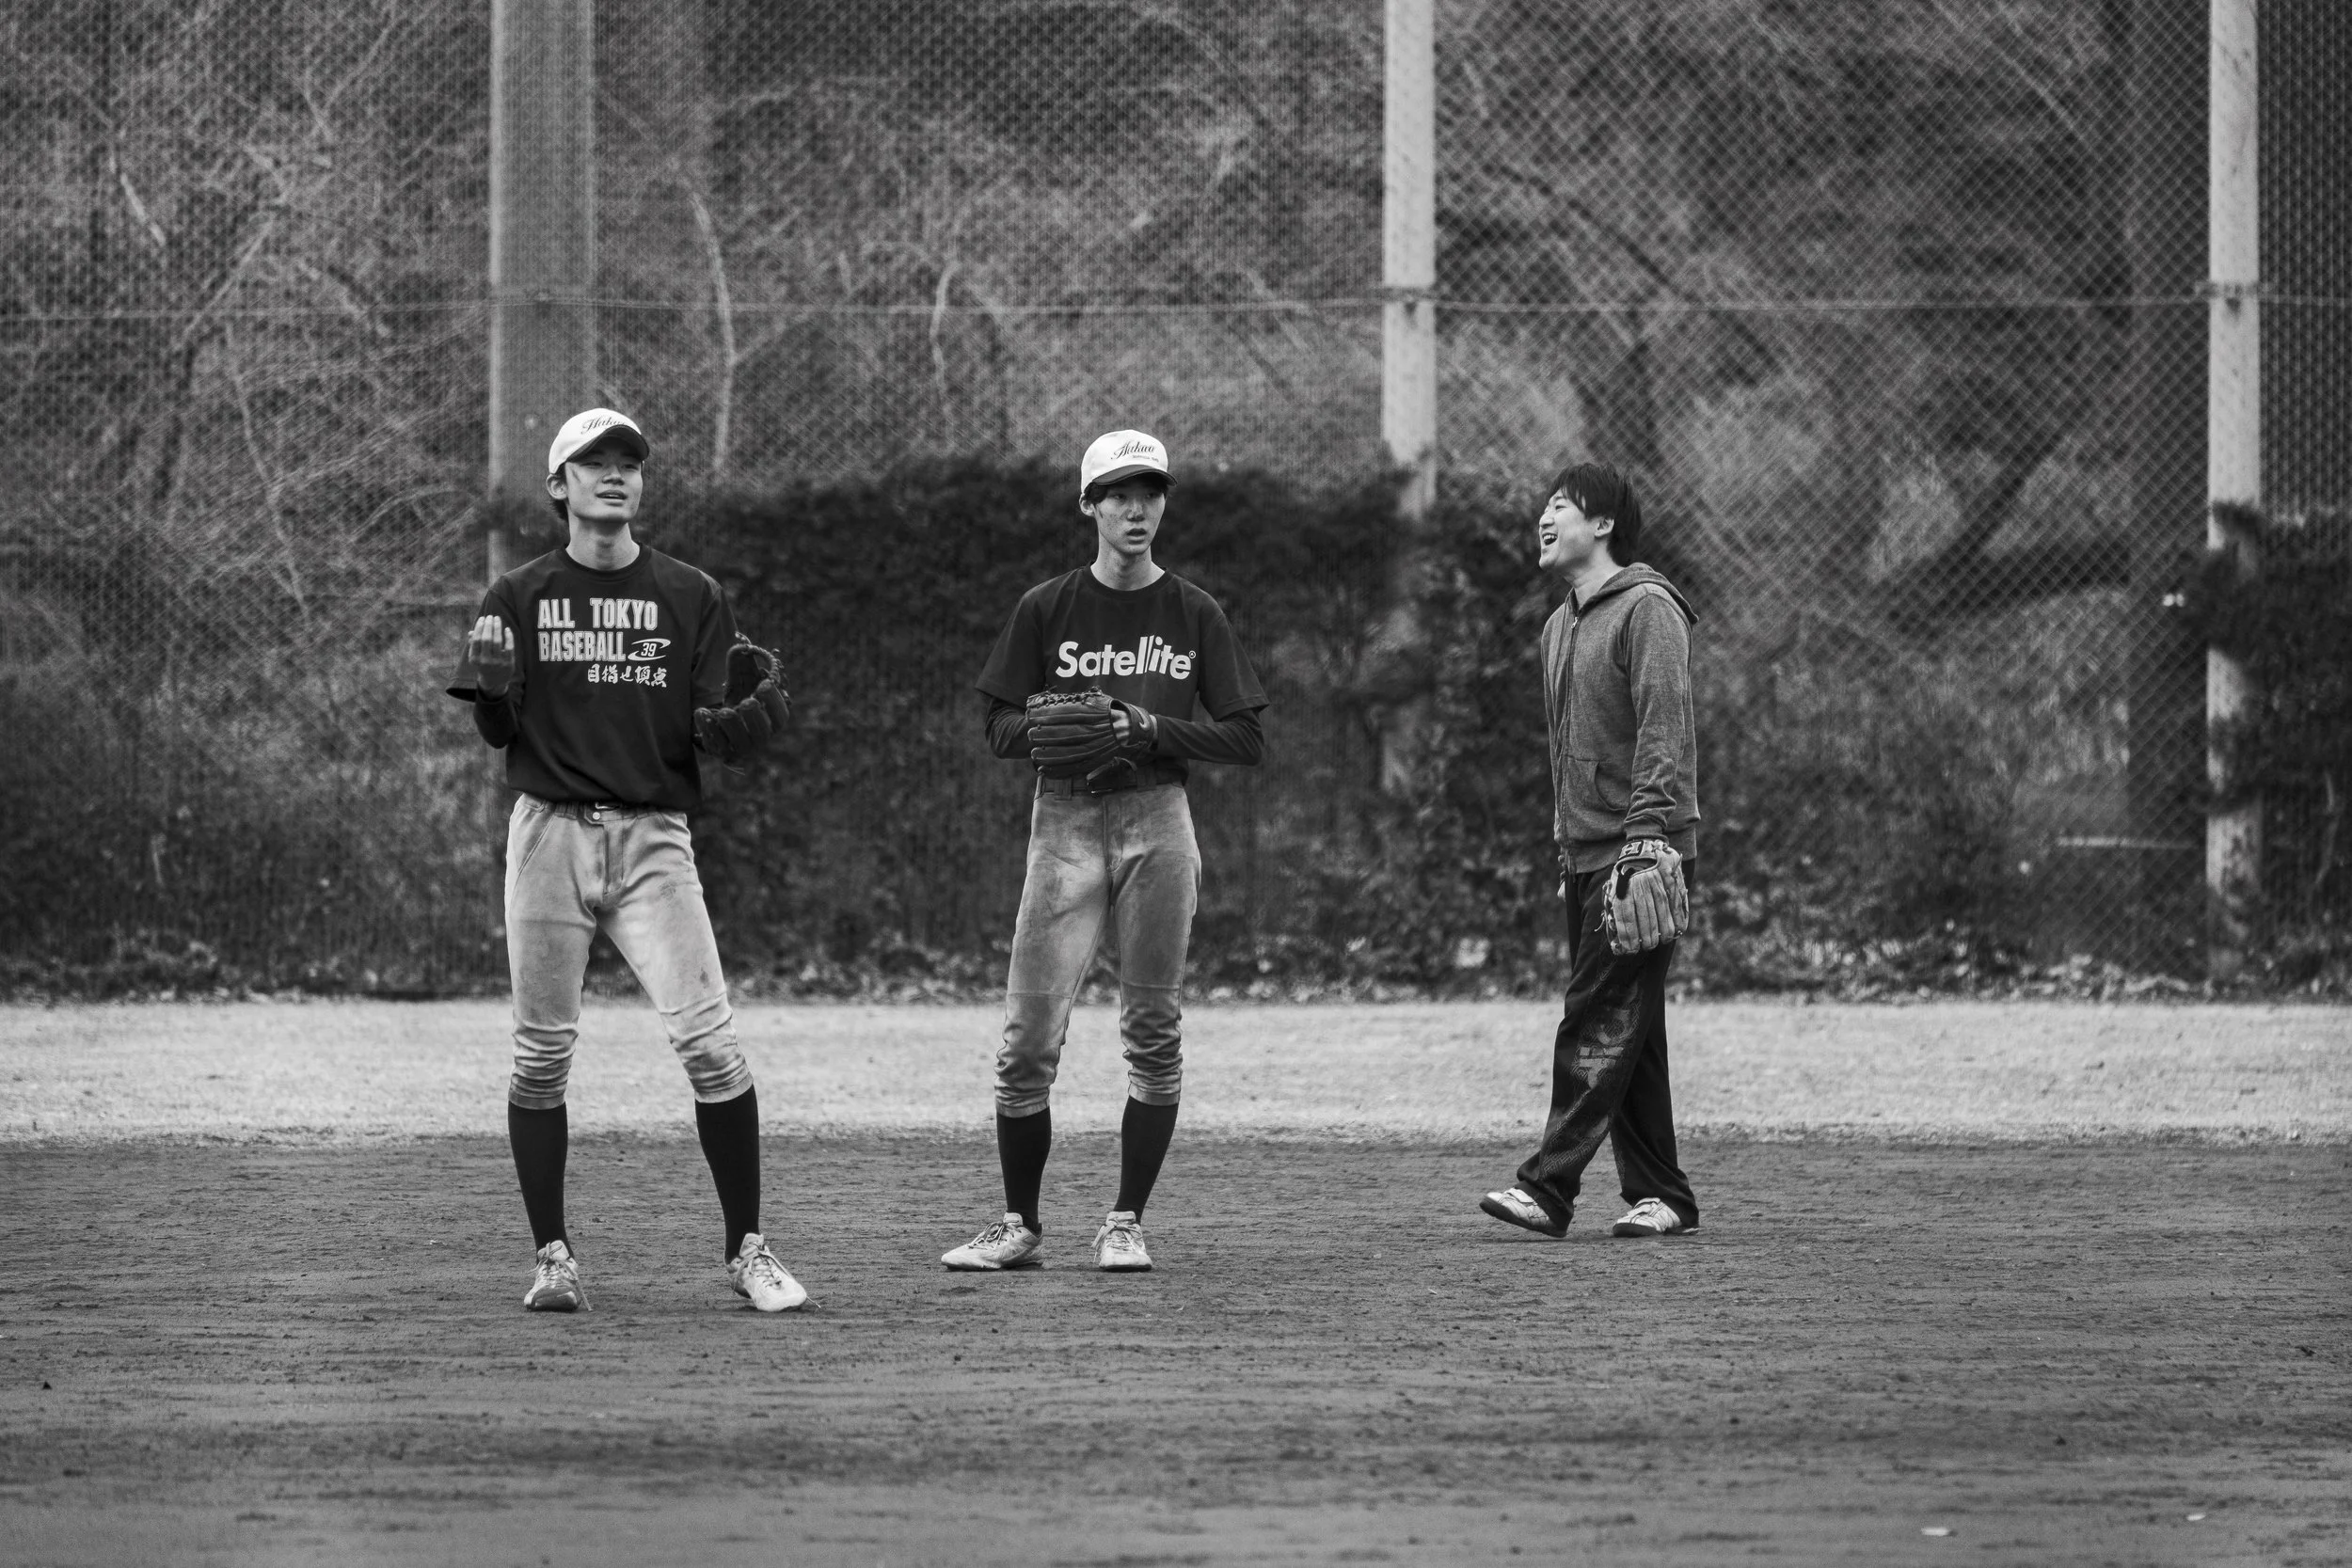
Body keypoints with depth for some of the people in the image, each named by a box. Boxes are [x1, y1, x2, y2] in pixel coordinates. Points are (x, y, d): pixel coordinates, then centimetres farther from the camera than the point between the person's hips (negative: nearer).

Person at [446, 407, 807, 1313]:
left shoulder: (690, 599, 9)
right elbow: (500, 732, 6)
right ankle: (552, 1256, 11)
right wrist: (490, 690, -16)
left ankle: (747, 1250, -3)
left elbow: (715, 735, 6)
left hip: (654, 838, 0)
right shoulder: (519, 600, 8)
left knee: (708, 1042, -11)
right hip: (550, 831, 0)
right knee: (542, 1055, 0)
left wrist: (747, 722, -16)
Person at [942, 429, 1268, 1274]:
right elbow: (1000, 727, 7)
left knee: (1154, 1035, -1)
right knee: (1028, 1039, -5)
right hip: (1065, 823, 0)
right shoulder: (1046, 609, 6)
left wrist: (1151, 730, -11)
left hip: (1157, 823, 0)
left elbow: (1246, 739, 3)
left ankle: (1125, 1224, 8)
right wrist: (1054, 733, -14)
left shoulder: (1194, 614, 6)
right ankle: (1020, 1226, 5)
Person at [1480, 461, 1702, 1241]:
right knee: (1626, 1033, 8)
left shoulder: (1647, 608, -8)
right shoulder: (1560, 626, 20)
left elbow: (1665, 730, -17)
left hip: (1639, 851, -9)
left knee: (1600, 1025, -11)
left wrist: (1649, 833, -25)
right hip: (1585, 856, 9)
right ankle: (1661, 1196, 12)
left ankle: (1549, 1188, -16)